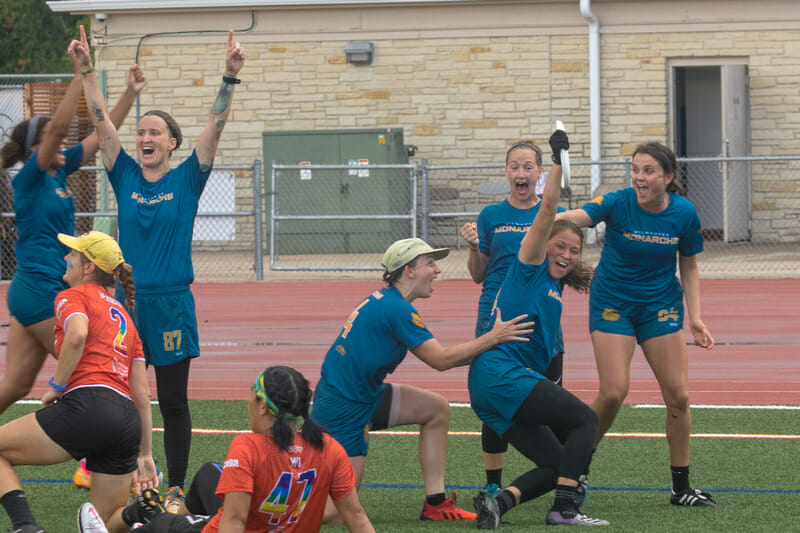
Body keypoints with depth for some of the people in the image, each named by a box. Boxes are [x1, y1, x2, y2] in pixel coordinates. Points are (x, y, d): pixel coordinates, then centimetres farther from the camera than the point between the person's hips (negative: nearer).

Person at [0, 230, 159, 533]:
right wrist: (145, 454, 23)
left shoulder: (73, 297, 6)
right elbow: (142, 394, 23)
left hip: (87, 406, -7)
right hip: (128, 422, 7)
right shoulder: (124, 317, 28)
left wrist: (56, 386, -7)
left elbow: (77, 335, -19)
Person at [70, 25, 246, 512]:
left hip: (172, 303, -2)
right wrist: (87, 71, -10)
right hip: (128, 301, 2)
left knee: (174, 403, 3)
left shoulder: (187, 180, -1)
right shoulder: (126, 177, 4)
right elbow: (103, 123, -1)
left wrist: (231, 78, -22)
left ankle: (176, 489, 10)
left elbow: (215, 127, -10)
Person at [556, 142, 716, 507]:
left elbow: (689, 268, 3)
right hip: (612, 302, -3)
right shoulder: (618, 204, -19)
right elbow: (576, 217, -38)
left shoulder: (684, 213, -10)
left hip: (660, 305, 3)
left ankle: (681, 487, 11)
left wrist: (695, 317, -6)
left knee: (678, 395, -2)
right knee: (613, 393, -14)